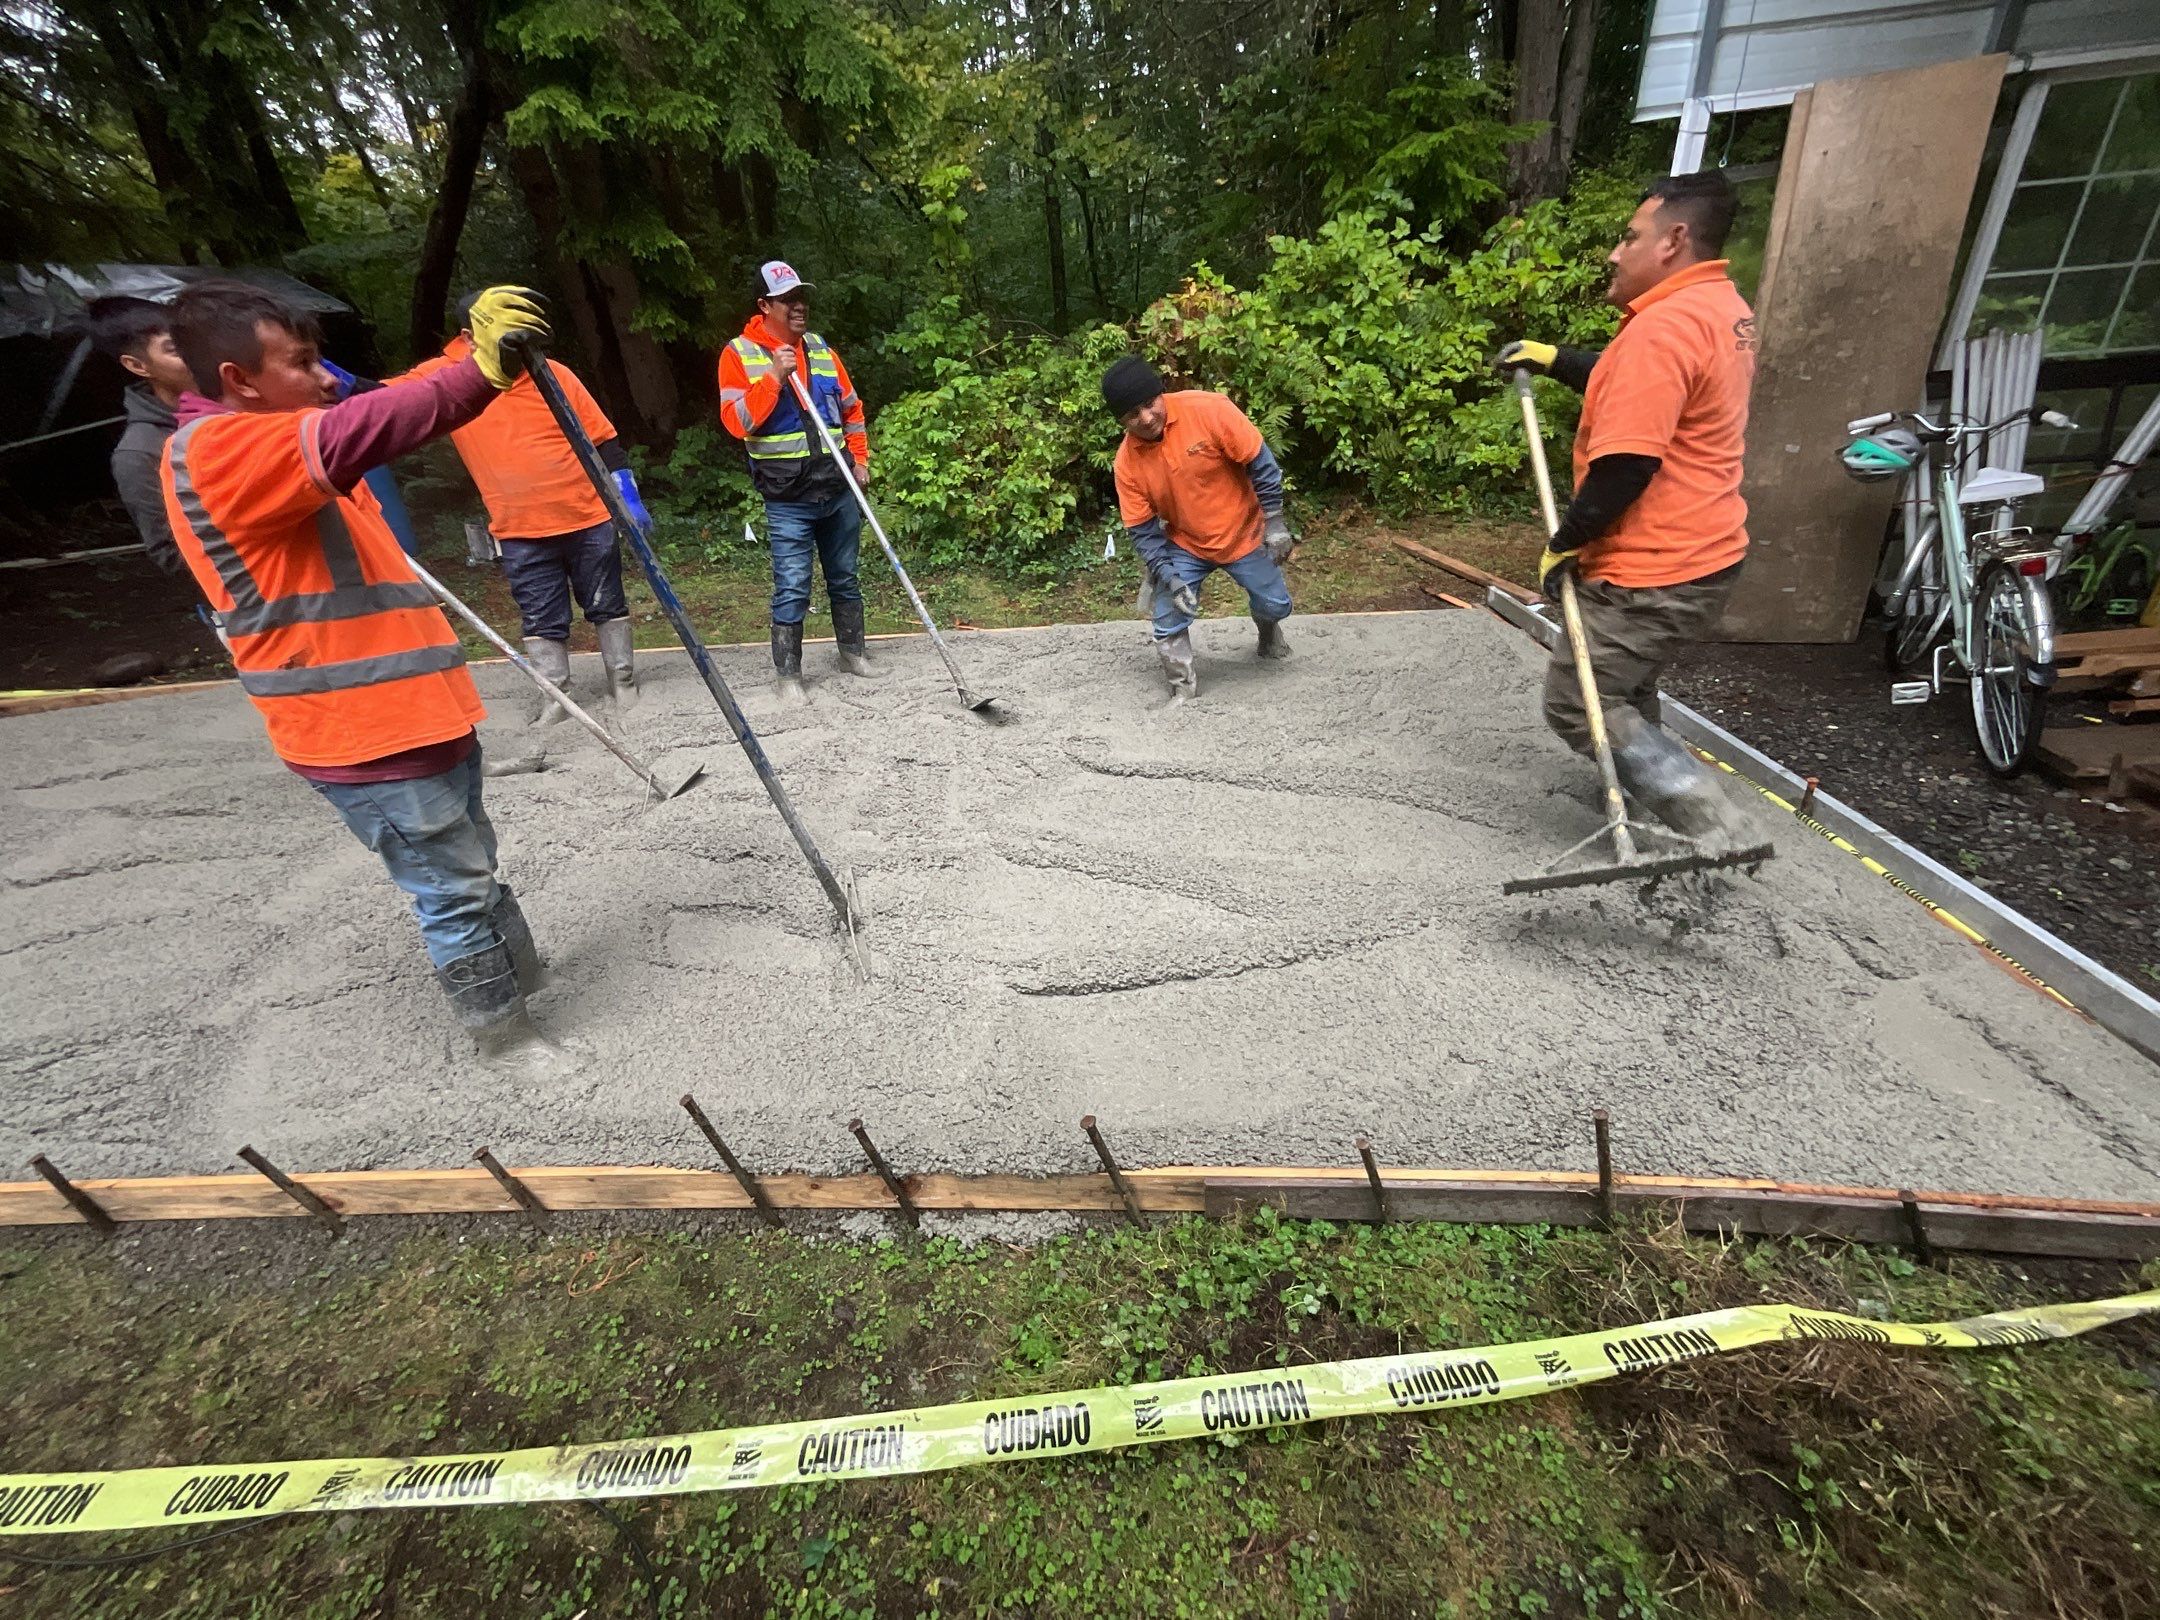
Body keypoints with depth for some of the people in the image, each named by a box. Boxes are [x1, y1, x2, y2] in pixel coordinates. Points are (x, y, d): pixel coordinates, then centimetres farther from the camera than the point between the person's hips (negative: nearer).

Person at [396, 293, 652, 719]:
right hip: (521, 532, 1)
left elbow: (603, 439, 1)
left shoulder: (553, 374, -2)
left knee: (607, 606, 10)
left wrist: (628, 497, -3)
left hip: (589, 518, -1)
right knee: (541, 619, 7)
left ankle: (623, 680, 24)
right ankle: (554, 694, 19)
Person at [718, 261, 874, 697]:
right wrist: (774, 376, -19)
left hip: (839, 489, 5)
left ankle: (852, 651, 29)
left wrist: (859, 458, 10)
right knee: (792, 588, -6)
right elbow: (736, 422, -13)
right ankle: (788, 674, 5)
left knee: (845, 578, 13)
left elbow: (851, 408, 20)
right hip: (787, 498, -4)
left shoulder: (821, 349, 12)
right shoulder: (739, 353, -2)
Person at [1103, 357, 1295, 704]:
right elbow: (1142, 530, -11)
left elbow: (1260, 462, -17)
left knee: (1275, 605, 9)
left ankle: (1269, 634, 47)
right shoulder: (1127, 462, -17)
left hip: (1243, 532, -1)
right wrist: (1168, 578, -20)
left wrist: (1274, 522, -15)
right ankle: (1184, 690, 12)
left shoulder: (1207, 409, -24)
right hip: (1185, 545, 1)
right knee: (1168, 620, -9)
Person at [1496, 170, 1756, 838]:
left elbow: (1626, 463, -27)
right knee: (1625, 692, 25)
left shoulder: (1665, 325, -21)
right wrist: (1555, 359, 21)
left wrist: (1564, 541, -14)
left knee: (1576, 705, -2)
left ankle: (1711, 826, -3)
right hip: (1702, 557, 11)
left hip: (1653, 572, -11)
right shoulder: (1724, 311, 14)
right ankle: (1643, 803, 41)